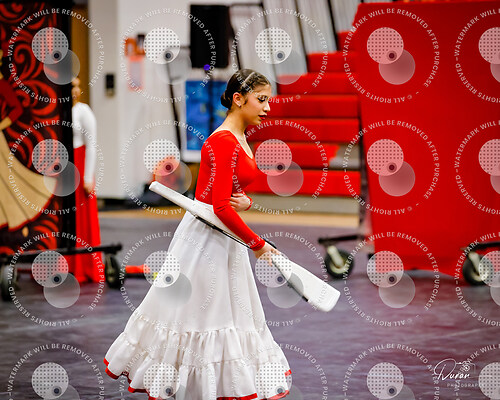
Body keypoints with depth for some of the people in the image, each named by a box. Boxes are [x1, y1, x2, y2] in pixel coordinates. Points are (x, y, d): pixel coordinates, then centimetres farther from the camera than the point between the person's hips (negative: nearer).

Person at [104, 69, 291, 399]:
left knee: (229, 310, 13)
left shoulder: (239, 140, 9)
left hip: (226, 238, 10)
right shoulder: (223, 142, -20)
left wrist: (246, 202, -9)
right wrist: (257, 244, -18)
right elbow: (221, 207, -25)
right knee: (192, 307, 1)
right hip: (206, 236, -10)